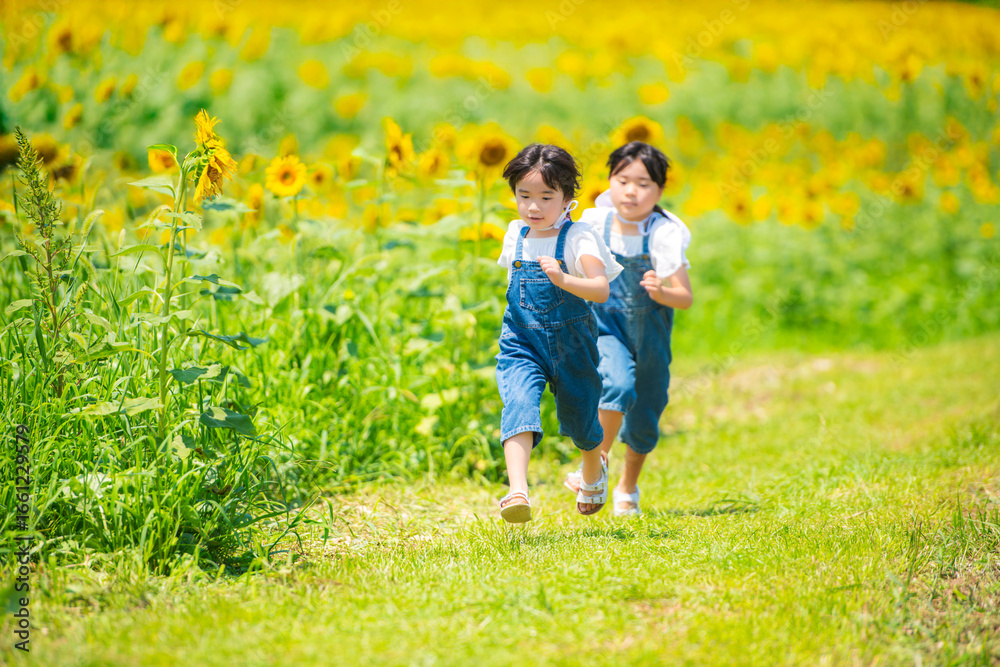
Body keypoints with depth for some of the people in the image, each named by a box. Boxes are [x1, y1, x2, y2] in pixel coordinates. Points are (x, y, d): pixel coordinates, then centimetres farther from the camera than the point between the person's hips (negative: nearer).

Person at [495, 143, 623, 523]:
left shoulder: (578, 238, -15)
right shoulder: (515, 235, 2)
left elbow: (601, 290, -30)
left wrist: (563, 279, -45)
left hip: (571, 344, -2)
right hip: (521, 343, 2)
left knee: (579, 417, 14)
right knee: (518, 404, -24)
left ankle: (593, 470, 49)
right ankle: (517, 491, -38)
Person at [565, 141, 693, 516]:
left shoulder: (663, 235, -18)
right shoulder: (596, 223, -10)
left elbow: (686, 298, -19)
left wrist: (661, 292, -37)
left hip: (649, 330, 0)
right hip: (607, 324, 0)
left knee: (644, 420, 10)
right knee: (618, 387, -29)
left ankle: (628, 488, 35)